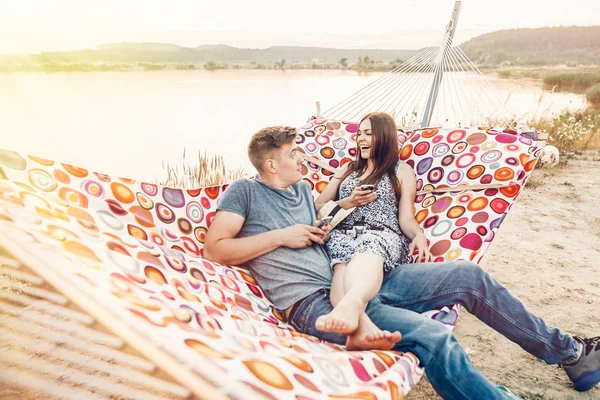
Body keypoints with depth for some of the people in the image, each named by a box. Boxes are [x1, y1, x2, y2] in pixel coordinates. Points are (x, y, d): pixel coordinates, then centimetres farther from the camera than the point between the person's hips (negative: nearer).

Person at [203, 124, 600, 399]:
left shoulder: (302, 189, 20)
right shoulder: (245, 192, 0)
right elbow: (214, 249, -9)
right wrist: (281, 236, -12)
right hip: (312, 303, -7)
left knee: (469, 276, 2)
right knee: (434, 337, -30)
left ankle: (566, 351, 20)